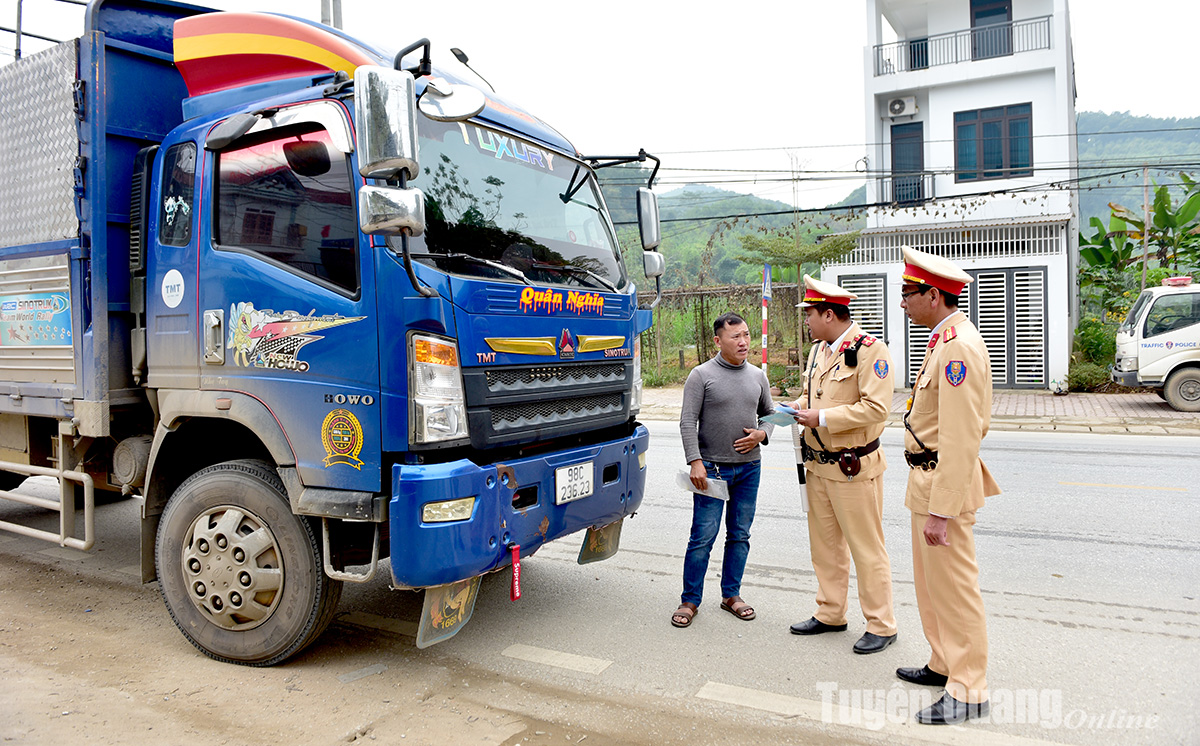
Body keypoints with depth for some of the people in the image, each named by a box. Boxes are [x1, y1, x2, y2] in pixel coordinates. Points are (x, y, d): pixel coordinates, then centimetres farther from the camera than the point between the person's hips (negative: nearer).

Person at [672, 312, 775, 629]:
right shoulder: (701, 375, -5)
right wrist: (695, 462, -16)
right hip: (712, 468, -4)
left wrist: (762, 433, -2)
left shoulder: (758, 376, 10)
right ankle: (690, 601, 10)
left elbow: (769, 412, 20)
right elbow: (687, 421, -9)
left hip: (749, 467, 5)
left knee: (740, 536, 11)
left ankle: (731, 594, 26)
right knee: (703, 537, -3)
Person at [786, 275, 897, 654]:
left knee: (866, 548, 2)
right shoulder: (818, 350, 12)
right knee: (824, 543, 17)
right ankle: (830, 613, 31)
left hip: (853, 469, -8)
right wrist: (797, 407, 4)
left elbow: (876, 408, -23)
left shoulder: (870, 350, -15)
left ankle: (881, 625, 17)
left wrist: (822, 418, -22)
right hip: (817, 465, 9)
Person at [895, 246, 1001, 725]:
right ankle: (944, 665, 37)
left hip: (946, 485, -10)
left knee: (954, 588, 2)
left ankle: (968, 692, 16)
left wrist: (940, 511, -25)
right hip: (928, 481, 10)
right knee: (931, 582, 21)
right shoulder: (944, 340, 11)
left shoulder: (959, 347, -22)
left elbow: (960, 438, -26)